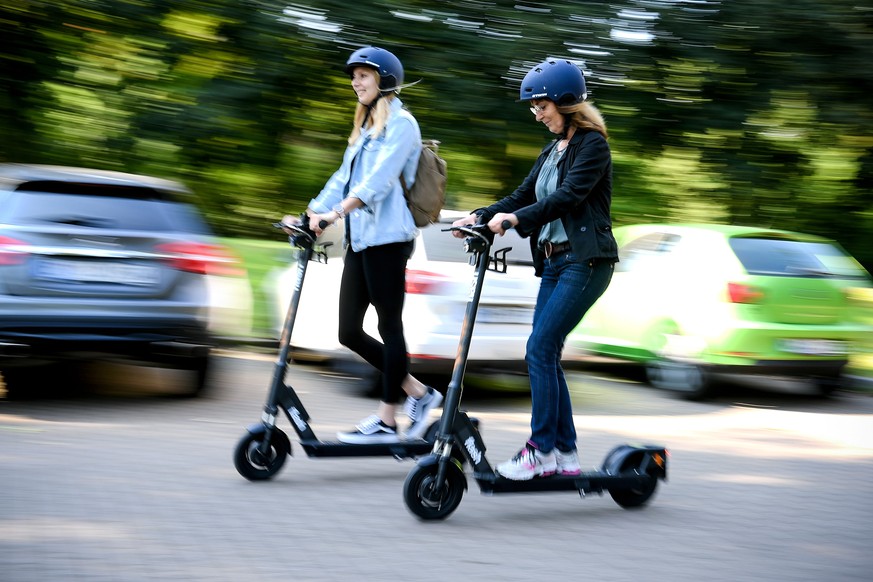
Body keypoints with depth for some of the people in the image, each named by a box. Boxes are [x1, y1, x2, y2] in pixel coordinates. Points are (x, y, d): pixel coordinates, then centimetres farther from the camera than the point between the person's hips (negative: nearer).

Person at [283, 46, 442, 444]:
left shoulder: (401, 124, -5)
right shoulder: (364, 128, 23)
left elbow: (380, 178, -19)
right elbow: (344, 178, 20)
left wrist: (337, 211, -29)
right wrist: (312, 214, 8)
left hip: (386, 236, -9)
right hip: (359, 238, 9)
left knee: (389, 326, -3)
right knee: (349, 332, 6)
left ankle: (386, 422, 2)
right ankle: (419, 393, 17)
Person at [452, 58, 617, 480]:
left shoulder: (592, 145, -8)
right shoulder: (552, 152, 19)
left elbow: (569, 196, -21)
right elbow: (524, 196, 14)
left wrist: (514, 219, -32)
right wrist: (481, 216, -2)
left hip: (585, 262, -9)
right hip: (554, 261, 9)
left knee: (539, 350, -14)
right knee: (545, 355, 5)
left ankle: (541, 451, -9)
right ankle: (565, 454, 11)